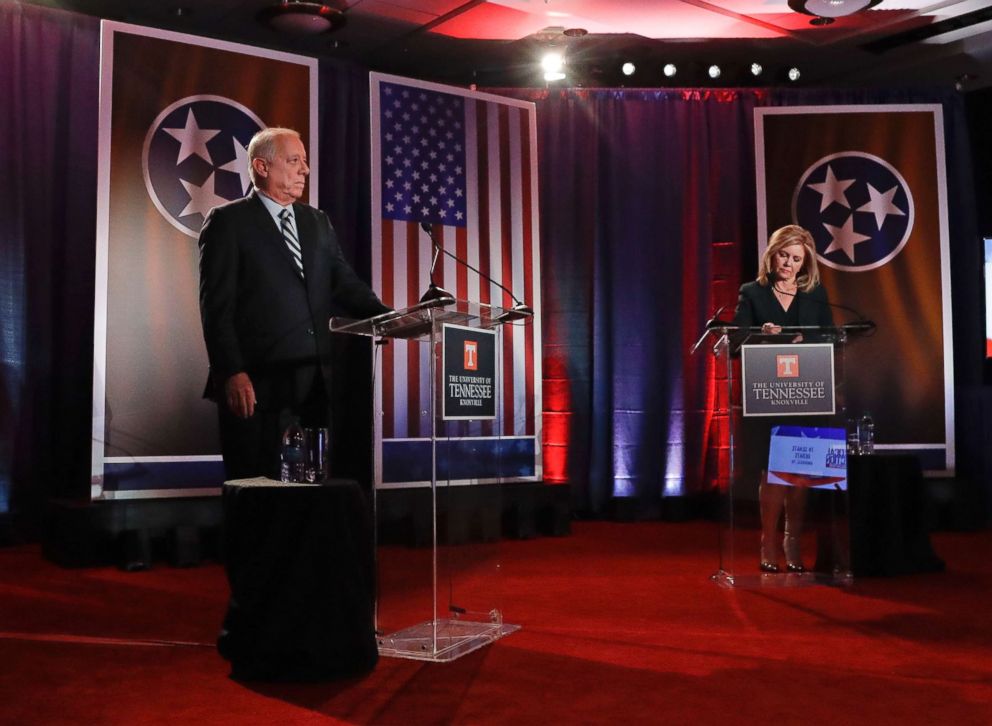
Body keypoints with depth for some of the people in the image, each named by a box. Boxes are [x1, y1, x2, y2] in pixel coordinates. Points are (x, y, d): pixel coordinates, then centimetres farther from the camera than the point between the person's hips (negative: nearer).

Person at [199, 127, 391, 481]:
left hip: (316, 382, 5)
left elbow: (344, 284, 11)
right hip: (257, 384, -5)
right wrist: (232, 373, -16)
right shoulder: (227, 221, 0)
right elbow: (217, 305, -7)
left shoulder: (318, 222, 17)